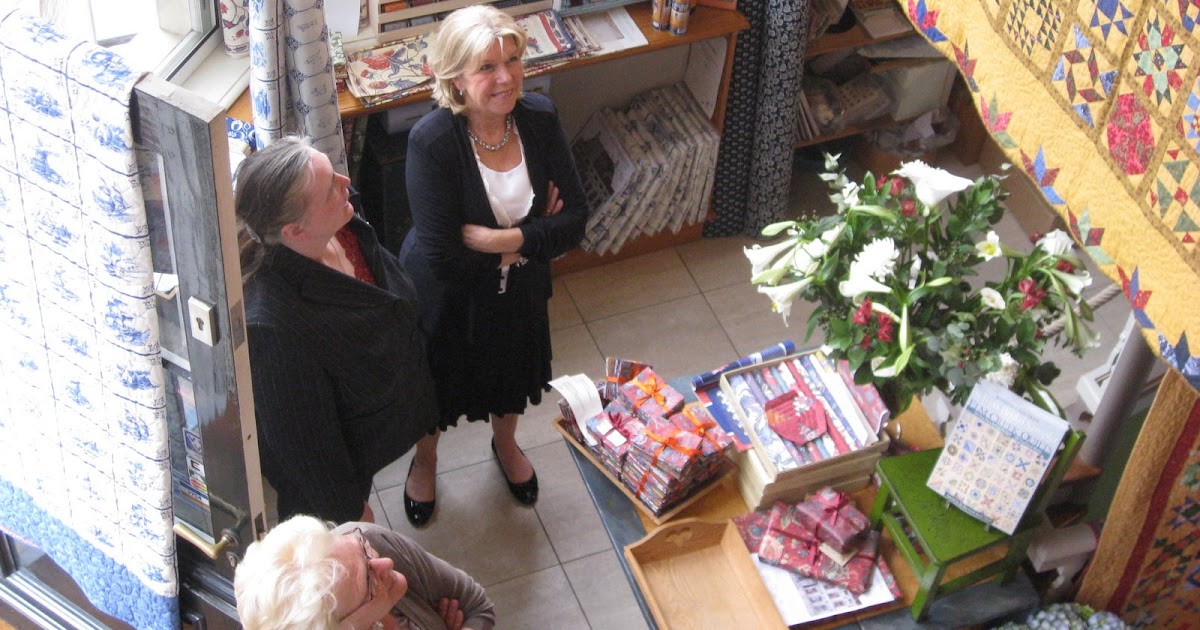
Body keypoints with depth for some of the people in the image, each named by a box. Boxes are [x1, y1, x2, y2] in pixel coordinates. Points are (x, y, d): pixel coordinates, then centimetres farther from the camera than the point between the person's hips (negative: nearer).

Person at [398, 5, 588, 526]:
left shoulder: (539, 117, -19)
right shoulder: (432, 140, -32)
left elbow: (575, 219, -18)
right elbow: (443, 258, -33)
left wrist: (495, 238, -30)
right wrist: (534, 234, -25)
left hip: (519, 289, 4)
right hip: (446, 299, -4)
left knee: (513, 372, 30)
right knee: (435, 385, 24)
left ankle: (505, 444, 64)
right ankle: (424, 460, 58)